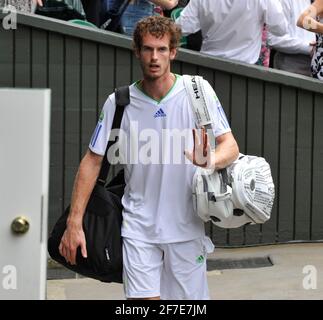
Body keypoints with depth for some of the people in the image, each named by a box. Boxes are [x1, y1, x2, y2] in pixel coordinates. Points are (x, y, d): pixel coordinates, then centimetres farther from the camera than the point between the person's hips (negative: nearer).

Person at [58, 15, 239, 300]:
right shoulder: (118, 102, -3)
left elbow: (231, 146, -8)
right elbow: (93, 161, 2)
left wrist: (211, 161, -33)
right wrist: (74, 222, -3)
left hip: (186, 225, 0)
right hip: (138, 225, 0)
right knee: (144, 299, -9)